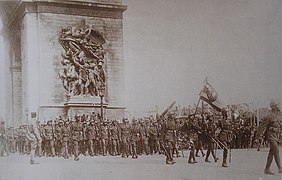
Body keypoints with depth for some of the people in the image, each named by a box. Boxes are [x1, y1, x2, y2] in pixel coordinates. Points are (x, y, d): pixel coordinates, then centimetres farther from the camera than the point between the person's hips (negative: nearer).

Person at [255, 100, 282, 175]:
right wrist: (258, 137, -15)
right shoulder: (269, 117, -11)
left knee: (272, 152, 9)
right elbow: (262, 127, -12)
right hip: (271, 136, -8)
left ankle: (267, 169, 13)